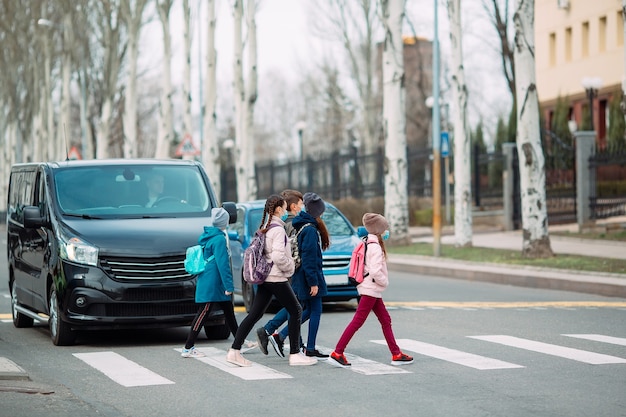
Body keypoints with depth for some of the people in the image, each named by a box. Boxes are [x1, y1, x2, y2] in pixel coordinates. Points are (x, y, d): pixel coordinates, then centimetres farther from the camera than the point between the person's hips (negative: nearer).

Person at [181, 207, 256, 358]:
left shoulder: (205, 236, 14)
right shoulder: (219, 239, -16)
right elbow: (222, 264, -20)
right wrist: (229, 285, -19)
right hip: (213, 283, -10)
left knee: (229, 311, 15)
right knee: (204, 312, -7)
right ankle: (188, 348, -6)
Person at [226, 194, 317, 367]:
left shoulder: (264, 228, 13)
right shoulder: (278, 229, -14)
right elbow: (278, 256, -23)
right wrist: (290, 265, -7)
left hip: (265, 278, 9)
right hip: (276, 278, -9)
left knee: (254, 314, 7)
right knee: (295, 311, 2)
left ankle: (234, 351, 2)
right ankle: (295, 355, 2)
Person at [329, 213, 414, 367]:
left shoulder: (368, 244, 13)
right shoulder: (375, 247, -17)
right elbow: (375, 271, -25)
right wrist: (385, 282, -9)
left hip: (373, 291, 11)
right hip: (371, 290, -11)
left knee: (386, 321, 11)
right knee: (357, 322, -9)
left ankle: (396, 354, 14)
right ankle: (337, 352, -9)